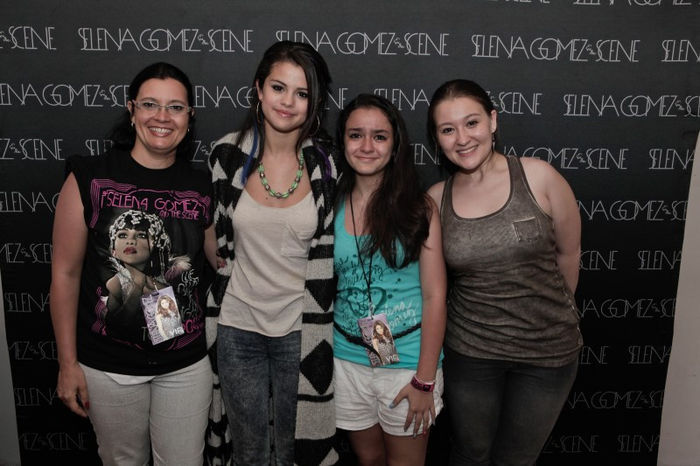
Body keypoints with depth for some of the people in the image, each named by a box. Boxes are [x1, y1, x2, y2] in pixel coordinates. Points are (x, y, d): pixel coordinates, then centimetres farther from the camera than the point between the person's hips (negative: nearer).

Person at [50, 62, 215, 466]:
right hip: (108, 367, -1)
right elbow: (65, 273, -5)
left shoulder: (202, 187, -2)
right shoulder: (90, 178, -9)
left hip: (186, 364, 2)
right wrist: (68, 363, -4)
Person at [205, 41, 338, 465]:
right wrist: (214, 319, 8)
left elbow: (330, 249, 1)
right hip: (238, 327, 1)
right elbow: (218, 241, 5)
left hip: (301, 329, -1)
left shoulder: (327, 163, -8)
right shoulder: (228, 154, -6)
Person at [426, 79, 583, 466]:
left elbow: (568, 253, 0)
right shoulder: (434, 201, -6)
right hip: (469, 350, 1)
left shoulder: (538, 177, -12)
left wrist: (550, 314, 11)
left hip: (548, 350, 0)